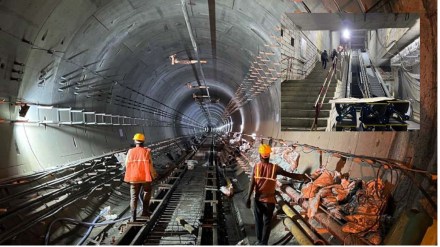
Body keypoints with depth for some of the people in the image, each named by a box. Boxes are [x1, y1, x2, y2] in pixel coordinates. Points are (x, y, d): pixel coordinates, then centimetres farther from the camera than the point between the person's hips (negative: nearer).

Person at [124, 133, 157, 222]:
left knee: (134, 197, 8)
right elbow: (150, 165, -9)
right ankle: (145, 211, 20)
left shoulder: (130, 152, -2)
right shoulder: (147, 151, -9)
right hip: (145, 177, -2)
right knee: (147, 192, 22)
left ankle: (133, 217, 5)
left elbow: (127, 165, 3)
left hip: (133, 178, 2)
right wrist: (154, 175, 6)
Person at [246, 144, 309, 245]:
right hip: (269, 200, -1)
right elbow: (289, 175, -10)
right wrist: (302, 177, 3)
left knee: (258, 221, 17)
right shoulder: (275, 168, -12)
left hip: (257, 199, 1)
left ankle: (259, 241, 28)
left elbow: (252, 183, -12)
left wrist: (248, 198, -9)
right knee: (267, 223, 11)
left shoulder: (256, 166, -10)